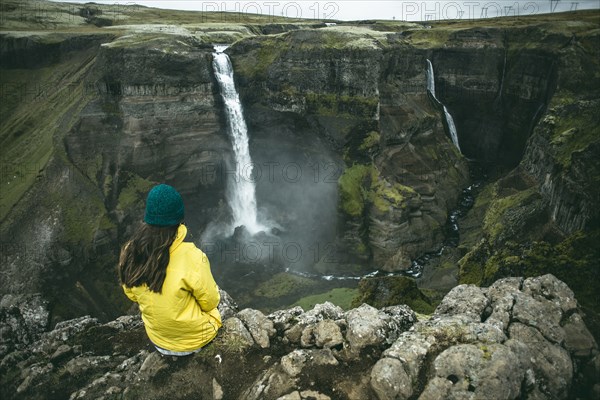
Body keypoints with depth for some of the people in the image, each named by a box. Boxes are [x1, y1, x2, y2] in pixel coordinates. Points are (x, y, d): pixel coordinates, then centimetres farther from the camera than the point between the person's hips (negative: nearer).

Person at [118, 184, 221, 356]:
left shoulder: (129, 252, -17)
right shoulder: (191, 257, -33)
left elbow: (132, 295, 0)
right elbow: (210, 302, -18)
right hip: (194, 337, -4)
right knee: (215, 296, 23)